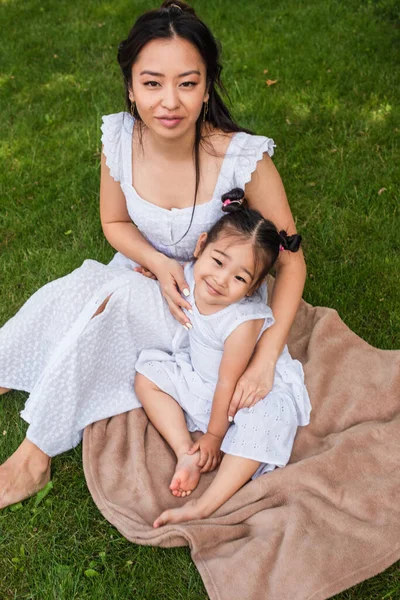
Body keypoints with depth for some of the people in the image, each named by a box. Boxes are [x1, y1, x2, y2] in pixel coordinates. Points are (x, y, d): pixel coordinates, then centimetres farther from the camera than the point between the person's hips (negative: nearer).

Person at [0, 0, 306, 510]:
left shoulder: (243, 159, -27)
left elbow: (290, 260, -18)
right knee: (63, 293, -22)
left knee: (110, 296, -29)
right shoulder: (119, 139, -16)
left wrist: (265, 358, -27)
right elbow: (115, 223, 1)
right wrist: (159, 263, -19)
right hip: (140, 276, 4)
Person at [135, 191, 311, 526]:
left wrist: (213, 438, -16)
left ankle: (206, 507, -33)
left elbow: (228, 385, -25)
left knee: (266, 419, -36)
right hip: (200, 377, 7)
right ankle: (186, 455, -11)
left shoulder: (243, 322, -36)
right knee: (147, 375, -3)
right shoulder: (189, 277, -19)